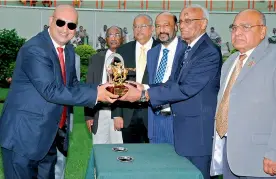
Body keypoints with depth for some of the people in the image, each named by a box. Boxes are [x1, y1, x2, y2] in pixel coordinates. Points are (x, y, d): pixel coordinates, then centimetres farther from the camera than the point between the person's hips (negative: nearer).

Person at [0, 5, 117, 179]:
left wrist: (100, 89, -7)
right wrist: (94, 94, -25)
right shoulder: (34, 50, -20)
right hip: (24, 133, -8)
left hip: (50, 134, 9)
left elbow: (72, 85, 12)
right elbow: (51, 91, -28)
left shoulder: (69, 50, 9)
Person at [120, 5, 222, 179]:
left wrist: (144, 95, -23)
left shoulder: (209, 52, -16)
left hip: (198, 130, -8)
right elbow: (173, 83, 10)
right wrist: (145, 89, -6)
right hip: (183, 128, 8)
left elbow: (185, 89, -24)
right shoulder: (186, 50, 13)